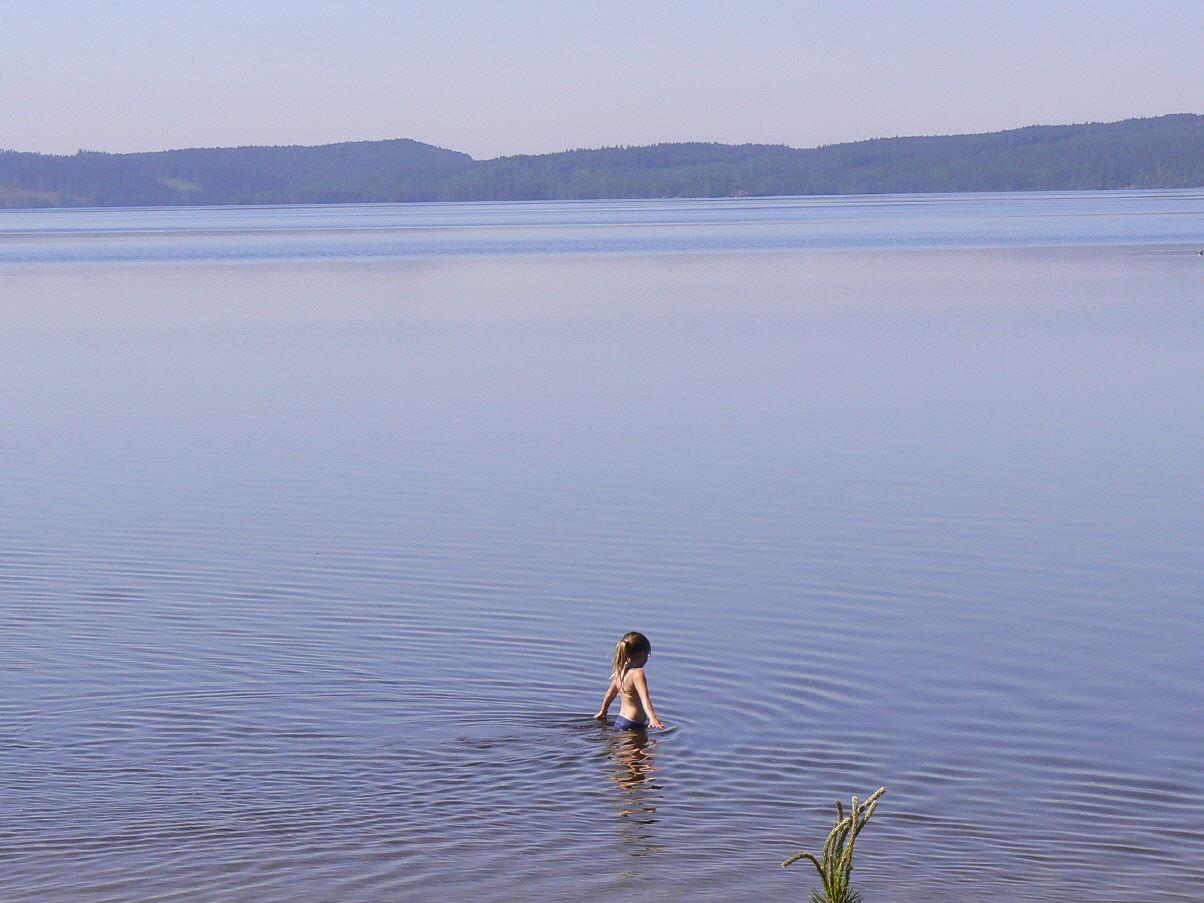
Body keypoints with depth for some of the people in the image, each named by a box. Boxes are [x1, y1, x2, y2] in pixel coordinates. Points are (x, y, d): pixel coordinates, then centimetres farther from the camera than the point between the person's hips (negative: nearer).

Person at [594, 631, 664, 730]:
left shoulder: (620, 671, 11)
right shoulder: (637, 673, -14)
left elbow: (611, 692, 27)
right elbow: (644, 698, -28)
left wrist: (603, 711, 41)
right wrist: (652, 718, -39)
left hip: (620, 720, 9)